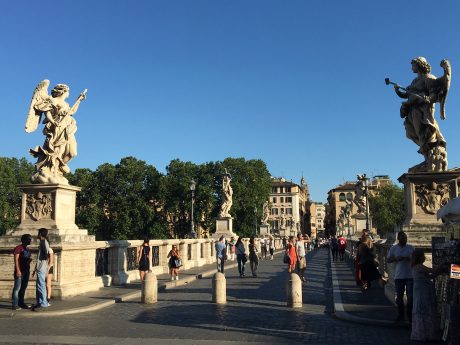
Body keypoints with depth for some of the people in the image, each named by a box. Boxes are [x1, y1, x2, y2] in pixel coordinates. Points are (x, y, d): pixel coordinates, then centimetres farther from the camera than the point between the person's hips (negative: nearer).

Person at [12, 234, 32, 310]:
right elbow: (16, 260, -12)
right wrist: (17, 270, -18)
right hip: (20, 271, -8)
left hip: (26, 271, 8)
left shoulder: (27, 249, 17)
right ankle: (15, 305, -7)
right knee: (17, 288, -8)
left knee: (23, 288, 10)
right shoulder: (18, 248, -7)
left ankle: (21, 303, 16)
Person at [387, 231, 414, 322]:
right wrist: (396, 259, -14)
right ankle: (400, 315, 22)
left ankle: (410, 315, 13)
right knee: (399, 297, 9)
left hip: (410, 276, 0)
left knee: (411, 297, 0)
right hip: (399, 276, 1)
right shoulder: (393, 248, 2)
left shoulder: (411, 248, 2)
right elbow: (388, 260, 4)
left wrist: (410, 259, -13)